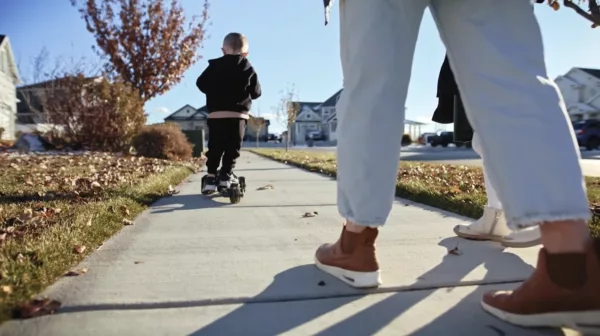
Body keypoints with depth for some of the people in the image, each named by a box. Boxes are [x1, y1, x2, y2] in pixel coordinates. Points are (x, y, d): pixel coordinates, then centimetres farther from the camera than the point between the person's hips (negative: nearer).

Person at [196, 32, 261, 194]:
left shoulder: (214, 66, 7)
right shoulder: (248, 69, 8)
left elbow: (201, 83, 10)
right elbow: (256, 92, 10)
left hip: (217, 115, 0)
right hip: (239, 115, 0)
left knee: (215, 147, 7)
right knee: (232, 148, 8)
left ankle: (211, 177, 3)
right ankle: (226, 176, 6)